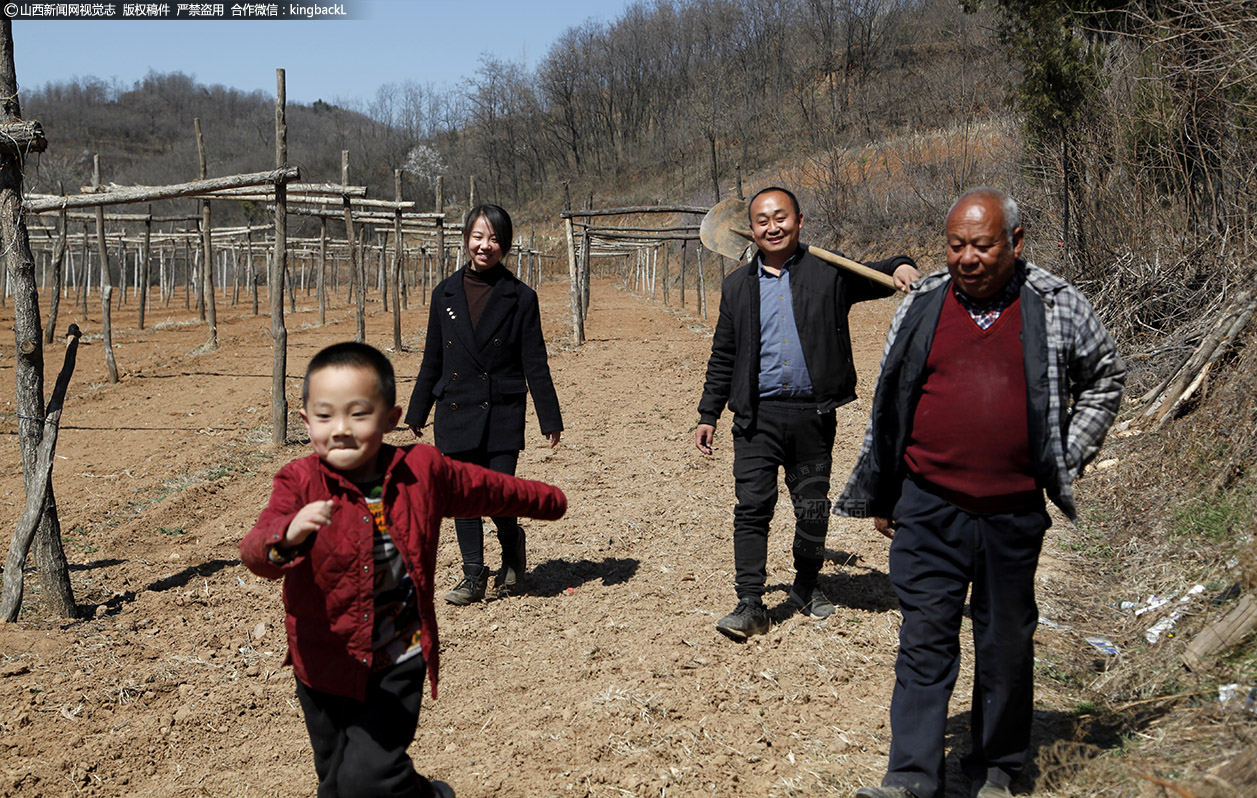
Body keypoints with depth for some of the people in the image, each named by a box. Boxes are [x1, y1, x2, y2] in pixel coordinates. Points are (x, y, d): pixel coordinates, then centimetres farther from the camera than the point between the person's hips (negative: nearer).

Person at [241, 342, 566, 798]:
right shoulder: (301, 483, -15)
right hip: (325, 666, 1)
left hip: (397, 666, -1)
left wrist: (544, 500, 26)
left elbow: (484, 488, 10)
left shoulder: (422, 471, -9)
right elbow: (254, 550, -30)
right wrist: (287, 537, -54)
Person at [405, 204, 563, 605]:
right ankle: (474, 576, 18)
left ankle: (512, 546, 24)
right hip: (456, 410, 3)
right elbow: (432, 359, 13)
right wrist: (417, 412, 14)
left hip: (502, 413, -3)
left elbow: (535, 363, 0)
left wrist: (550, 418, -3)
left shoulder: (519, 297, -2)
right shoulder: (446, 293, 7)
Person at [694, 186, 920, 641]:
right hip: (757, 416, 1)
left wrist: (899, 267, -32)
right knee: (751, 506, -5)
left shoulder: (827, 272, 4)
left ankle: (806, 587, 31)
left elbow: (870, 278, -8)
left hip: (812, 414, -1)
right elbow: (723, 357, 14)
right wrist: (708, 414, 11)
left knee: (813, 507, 10)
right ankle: (750, 604, 1)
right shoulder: (738, 286, 11)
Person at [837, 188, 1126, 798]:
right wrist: (882, 497, 14)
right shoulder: (921, 306, 3)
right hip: (929, 511, 0)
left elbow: (1106, 377, 16)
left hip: (1014, 514, 0)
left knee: (1006, 645, 12)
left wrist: (1067, 457, 7)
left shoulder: (1056, 307, 0)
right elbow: (888, 405, 11)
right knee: (925, 639, -1)